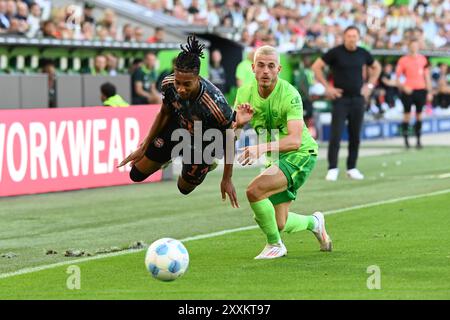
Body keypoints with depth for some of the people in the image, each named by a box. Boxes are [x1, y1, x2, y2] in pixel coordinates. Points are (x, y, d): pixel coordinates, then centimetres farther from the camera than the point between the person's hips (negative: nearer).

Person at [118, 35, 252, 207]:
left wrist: (227, 180, -15)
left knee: (185, 188, 18)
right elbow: (164, 114, -6)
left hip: (204, 142, -3)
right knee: (137, 174, 15)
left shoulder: (216, 106, -44)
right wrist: (144, 148, 1)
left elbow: (228, 141, -24)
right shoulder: (169, 85, -30)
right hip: (178, 128, 4)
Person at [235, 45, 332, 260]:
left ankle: (275, 245, -6)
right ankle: (314, 222, 43)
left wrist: (262, 148, -51)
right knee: (280, 225, 8)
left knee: (254, 190, -27)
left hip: (300, 154, -7)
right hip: (275, 158, 7)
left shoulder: (289, 95, -25)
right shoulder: (245, 93, -6)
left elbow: (295, 140, -36)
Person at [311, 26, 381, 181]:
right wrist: (327, 86, -7)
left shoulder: (363, 53, 5)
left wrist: (369, 85, 11)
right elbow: (316, 66, -3)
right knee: (336, 135, -9)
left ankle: (352, 168, 14)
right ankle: (332, 168, -3)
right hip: (340, 98, -4)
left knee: (355, 136, 5)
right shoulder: (335, 52, -6)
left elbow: (376, 67, 22)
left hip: (358, 99, 4)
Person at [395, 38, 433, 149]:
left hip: (421, 90, 3)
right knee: (407, 115, -1)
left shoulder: (423, 59, 9)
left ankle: (418, 140, 12)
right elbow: (397, 77, 0)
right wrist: (403, 87, -16)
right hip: (408, 90, -3)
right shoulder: (403, 60, -1)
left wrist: (429, 92, 11)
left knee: (419, 115, 5)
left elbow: (427, 76, 14)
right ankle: (406, 140, 8)